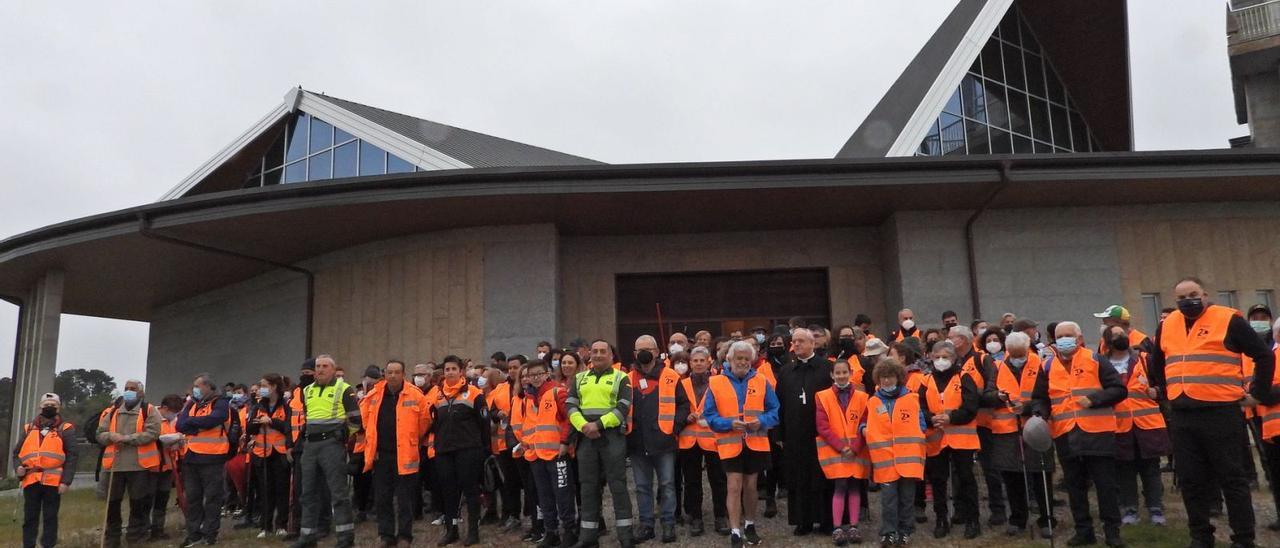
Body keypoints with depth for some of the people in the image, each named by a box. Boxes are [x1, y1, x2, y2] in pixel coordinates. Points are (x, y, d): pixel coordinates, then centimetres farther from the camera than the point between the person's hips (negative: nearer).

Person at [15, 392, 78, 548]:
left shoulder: (65, 429, 5)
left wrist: (66, 480, -10)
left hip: (53, 481, -3)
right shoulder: (28, 428, 15)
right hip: (31, 481, 3)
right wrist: (18, 467, -2)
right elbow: (17, 452, 20)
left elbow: (72, 456, -1)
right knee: (29, 518, 8)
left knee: (50, 518, 3)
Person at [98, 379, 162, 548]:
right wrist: (111, 436, -13)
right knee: (112, 503, 11)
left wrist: (126, 438, -19)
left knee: (138, 504, 3)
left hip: (140, 465, -4)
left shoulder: (149, 411, 1)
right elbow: (100, 434, 10)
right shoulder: (112, 411, 15)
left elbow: (151, 433, -13)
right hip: (115, 465, 4)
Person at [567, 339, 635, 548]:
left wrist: (598, 424, -17)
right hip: (586, 437, 4)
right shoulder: (579, 378, 15)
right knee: (589, 486, 8)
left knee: (617, 484, -2)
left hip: (613, 436, -4)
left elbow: (623, 408, -8)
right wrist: (583, 425, -13)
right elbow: (571, 406, 5)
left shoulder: (621, 378, 3)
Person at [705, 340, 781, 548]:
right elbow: (709, 415, -3)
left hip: (756, 443, 2)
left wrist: (761, 421, -16)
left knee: (750, 486, 14)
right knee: (734, 487, -5)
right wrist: (729, 423, -19)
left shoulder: (762, 382, 3)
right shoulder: (715, 383, -4)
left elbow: (775, 410, 4)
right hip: (730, 444, -2)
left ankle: (750, 526, 31)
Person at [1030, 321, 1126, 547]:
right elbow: (1039, 398, 16)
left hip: (1097, 433, -3)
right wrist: (1040, 415, -4)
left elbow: (1119, 390, -3)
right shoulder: (1049, 367, 9)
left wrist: (1093, 399, -16)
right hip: (1065, 436, 4)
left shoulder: (1095, 361, -1)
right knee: (1075, 486, 10)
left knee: (1105, 484, 2)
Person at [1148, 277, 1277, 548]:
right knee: (1190, 480, 10)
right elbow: (1156, 363, 28)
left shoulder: (1228, 320, -5)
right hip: (1181, 417, 5)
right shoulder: (1166, 326, 11)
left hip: (1220, 414, -5)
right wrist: (1166, 392, 22)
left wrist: (1259, 393, 2)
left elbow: (1264, 356, 0)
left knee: (1231, 477, 3)